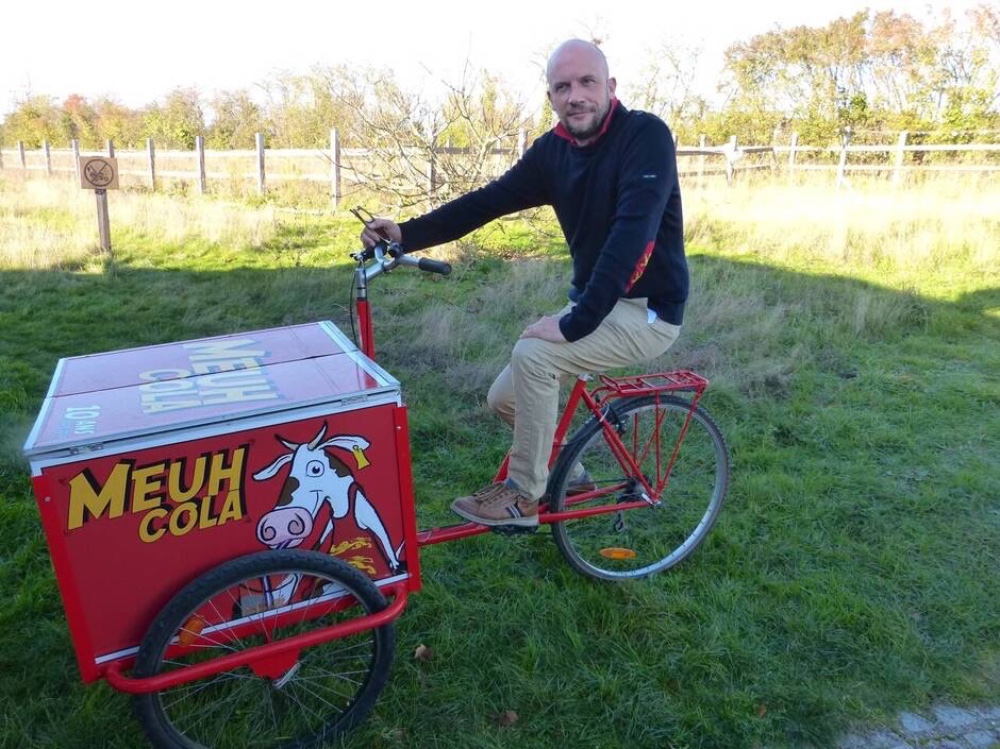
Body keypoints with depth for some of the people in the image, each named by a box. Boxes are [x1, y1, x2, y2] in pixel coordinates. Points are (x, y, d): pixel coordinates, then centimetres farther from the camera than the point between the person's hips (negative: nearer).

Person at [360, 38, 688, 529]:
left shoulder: (646, 136, -18)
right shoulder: (553, 151, 2)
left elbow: (632, 232, -30)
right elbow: (486, 202, 0)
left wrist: (575, 323, -34)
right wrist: (407, 234, -12)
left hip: (648, 310, -7)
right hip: (592, 303, 7)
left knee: (532, 354, -27)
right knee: (504, 398, 3)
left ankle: (524, 495, -7)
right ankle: (565, 470, 30)